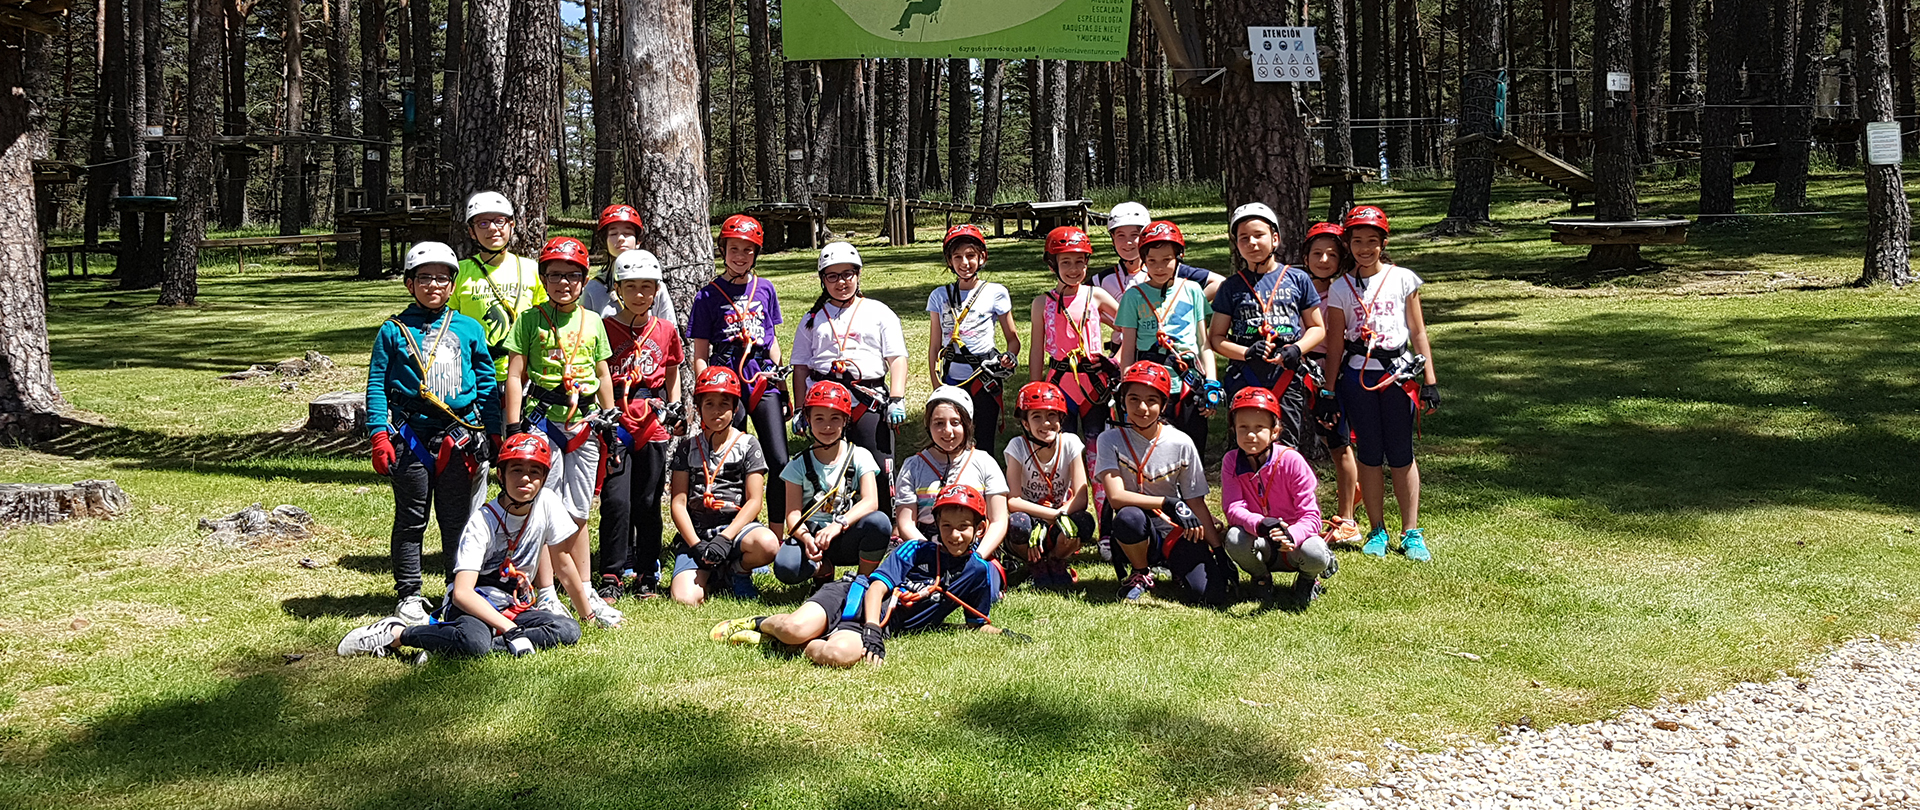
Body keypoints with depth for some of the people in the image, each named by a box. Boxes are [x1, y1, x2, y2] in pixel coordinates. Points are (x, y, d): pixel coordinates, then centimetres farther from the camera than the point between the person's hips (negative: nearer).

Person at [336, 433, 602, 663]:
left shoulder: (547, 503, -6)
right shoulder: (482, 522, -17)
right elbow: (462, 593, -25)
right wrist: (510, 630, -34)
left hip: (514, 608, 6)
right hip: (471, 606, -6)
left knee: (569, 630, -26)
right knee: (475, 640, -41)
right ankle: (396, 633, -14)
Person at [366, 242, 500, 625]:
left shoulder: (470, 330, 10)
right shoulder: (394, 331, 4)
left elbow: (486, 382, 12)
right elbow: (377, 385, 2)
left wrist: (493, 433, 7)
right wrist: (379, 434, -7)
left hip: (460, 436, 1)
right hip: (410, 436, -1)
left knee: (458, 520, 7)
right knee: (411, 519, 6)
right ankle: (409, 596, 15)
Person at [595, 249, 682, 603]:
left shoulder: (666, 330, 9)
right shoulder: (605, 328, 2)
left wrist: (674, 409, 11)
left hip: (653, 425, 2)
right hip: (616, 425, -2)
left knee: (648, 504, 7)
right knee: (616, 501, -10)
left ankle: (647, 574, 18)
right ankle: (611, 577, -1)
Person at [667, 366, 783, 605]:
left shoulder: (748, 445, 7)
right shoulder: (688, 448, 11)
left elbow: (755, 501, -2)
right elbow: (678, 503, 4)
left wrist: (725, 538, -15)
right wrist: (696, 545, -10)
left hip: (736, 525, 0)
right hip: (696, 531, 1)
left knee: (768, 544, -36)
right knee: (685, 599, -25)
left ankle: (737, 570, 0)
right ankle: (710, 574, 13)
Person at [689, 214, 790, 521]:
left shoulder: (765, 289, 11)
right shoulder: (708, 296, 2)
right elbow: (700, 355, 2)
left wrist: (782, 386, 14)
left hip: (764, 383, 2)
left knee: (779, 462, -5)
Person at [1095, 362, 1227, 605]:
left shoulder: (1181, 443, -5)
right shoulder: (1111, 440, -9)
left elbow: (1197, 503, 1)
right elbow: (1116, 497, -21)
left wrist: (1219, 551, -3)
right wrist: (1171, 504, -28)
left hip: (1176, 531, 2)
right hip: (1137, 531, -2)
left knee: (1212, 593, -20)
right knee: (1129, 517, -38)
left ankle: (1174, 565, 16)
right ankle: (1140, 574, -6)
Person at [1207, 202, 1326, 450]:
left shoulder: (1298, 279, 7)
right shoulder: (1232, 287, 7)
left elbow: (1317, 327, 13)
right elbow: (1216, 337, 7)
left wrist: (1297, 349, -8)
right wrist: (1247, 353, -12)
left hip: (1289, 378, 0)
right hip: (1244, 382, 0)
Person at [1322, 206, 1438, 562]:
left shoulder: (1403, 279, 3)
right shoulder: (1341, 288, 5)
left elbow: (1418, 332, 6)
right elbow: (1335, 343, 7)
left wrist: (1429, 379, 2)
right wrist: (1328, 391, 5)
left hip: (1398, 373, -1)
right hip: (1357, 376, 1)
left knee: (1401, 455, 1)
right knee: (1369, 456, 7)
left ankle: (1411, 532, 11)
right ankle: (1377, 531, 17)